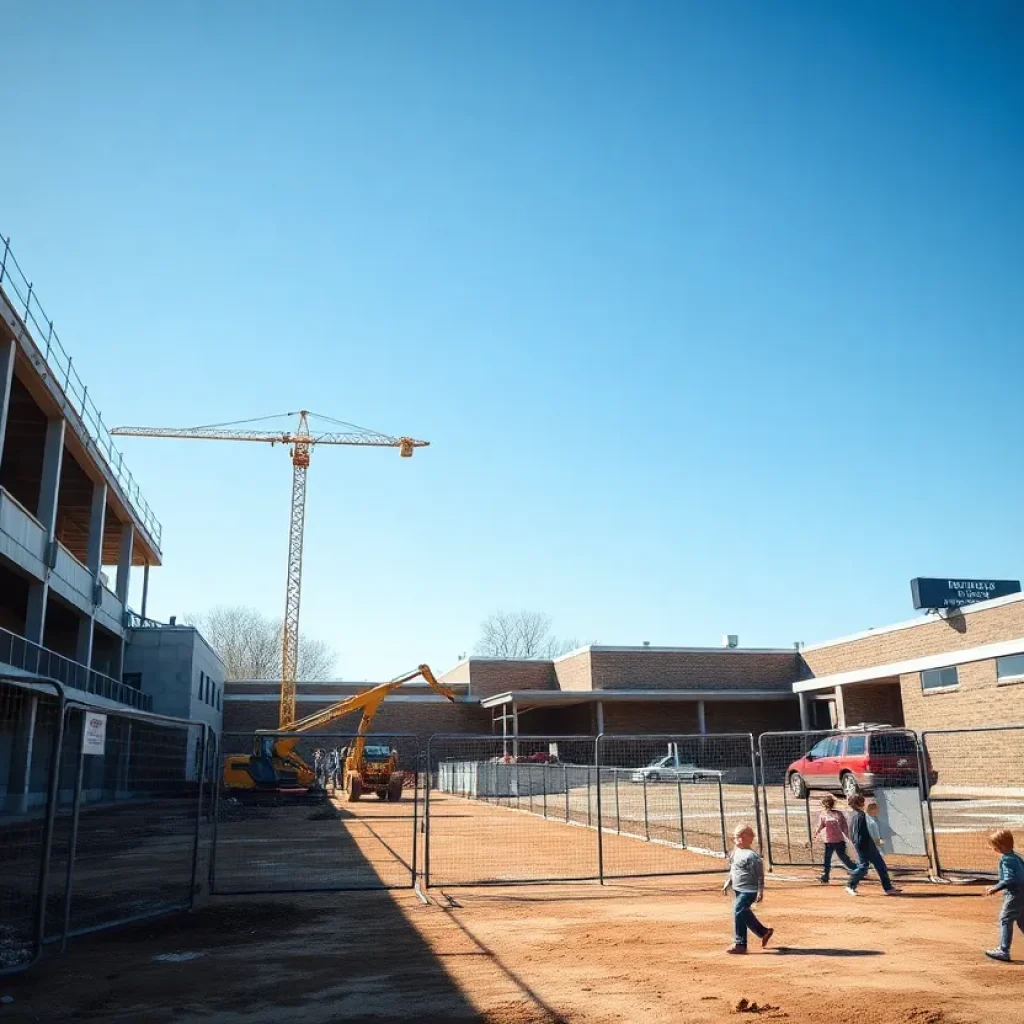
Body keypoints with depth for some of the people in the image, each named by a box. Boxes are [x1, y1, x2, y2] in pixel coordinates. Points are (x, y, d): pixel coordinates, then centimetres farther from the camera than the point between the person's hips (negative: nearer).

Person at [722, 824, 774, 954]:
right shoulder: (735, 853, 9)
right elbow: (732, 871, 22)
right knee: (745, 914, 18)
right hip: (738, 889, 9)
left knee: (738, 911, -14)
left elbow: (760, 875, -16)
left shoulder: (751, 855, -18)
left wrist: (760, 891, -16)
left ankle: (740, 944, -7)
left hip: (749, 890, -9)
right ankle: (764, 932, 37)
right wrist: (728, 883, 18)